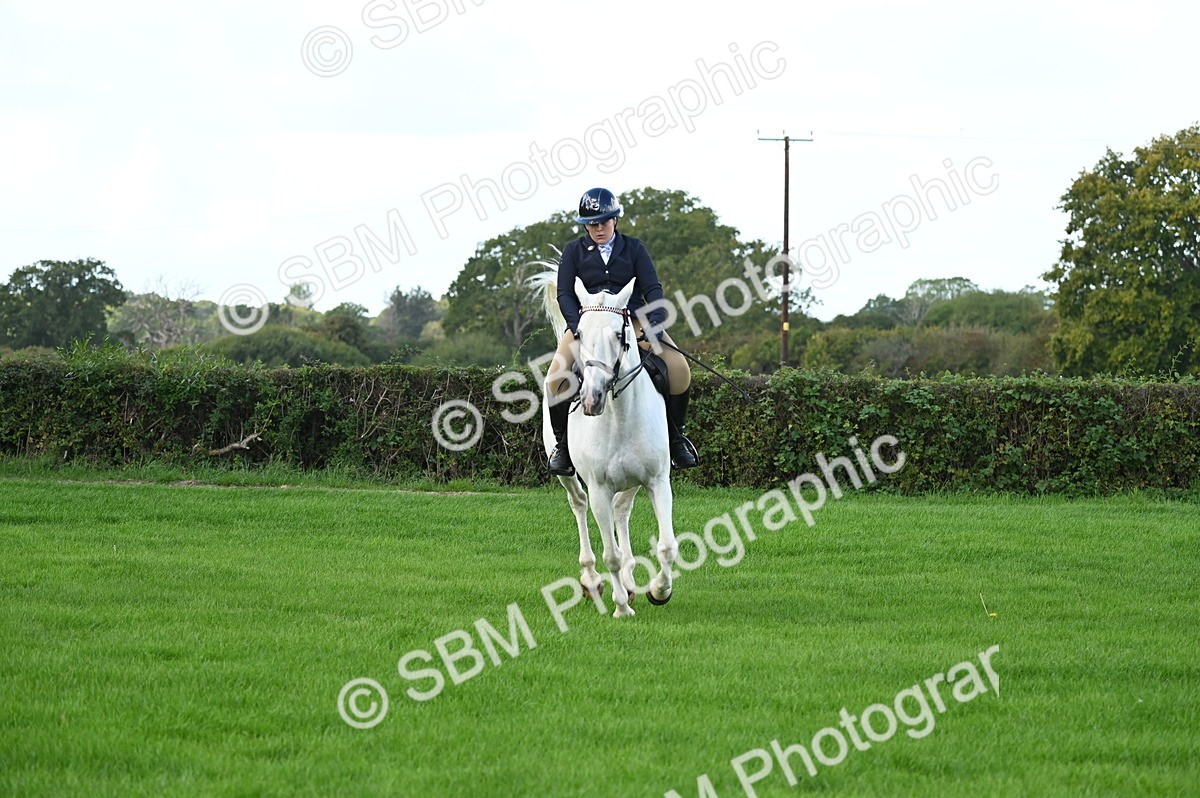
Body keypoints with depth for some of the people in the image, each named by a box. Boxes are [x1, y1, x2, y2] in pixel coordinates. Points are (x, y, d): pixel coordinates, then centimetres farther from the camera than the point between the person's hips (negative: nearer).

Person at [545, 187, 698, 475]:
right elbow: (565, 294, 1)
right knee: (557, 378, -26)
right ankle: (562, 442, -5)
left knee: (679, 369, -20)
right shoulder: (574, 252, 9)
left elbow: (652, 288, 2)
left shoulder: (633, 248, 10)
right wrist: (579, 328, -18)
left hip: (633, 321, 0)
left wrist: (656, 326, -17)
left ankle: (675, 436, -1)